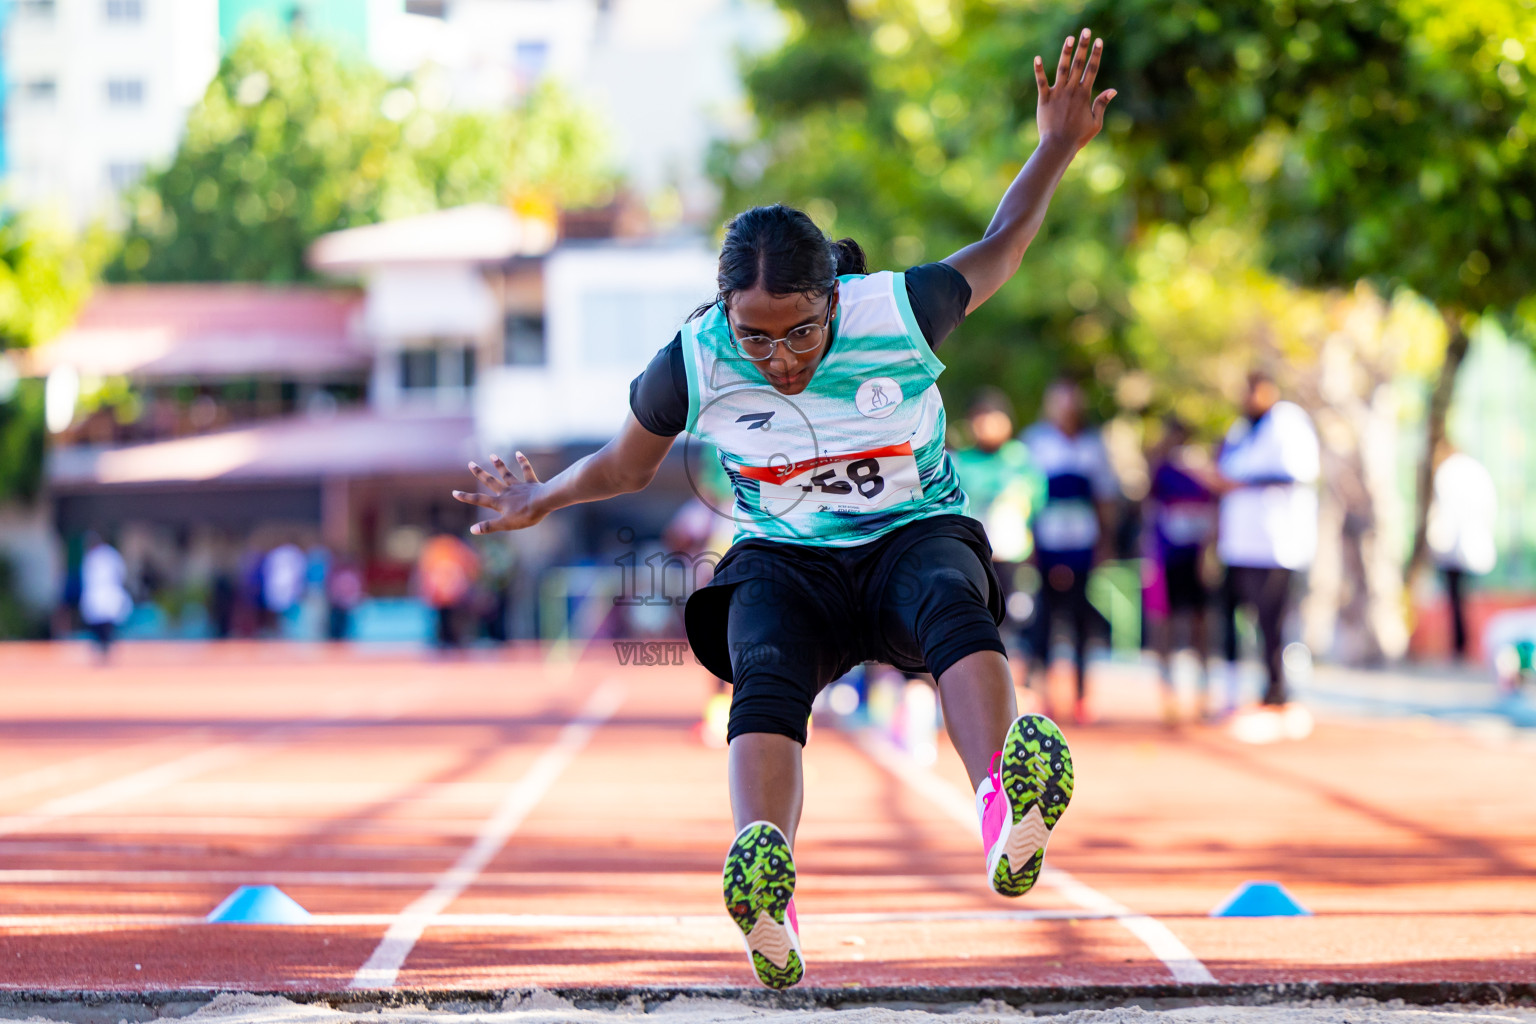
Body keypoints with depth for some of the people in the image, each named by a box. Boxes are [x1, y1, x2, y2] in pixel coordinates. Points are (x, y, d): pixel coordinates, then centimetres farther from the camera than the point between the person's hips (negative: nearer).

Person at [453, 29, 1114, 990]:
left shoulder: (897, 312, -14)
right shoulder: (695, 365, -11)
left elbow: (996, 254, 8)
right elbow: (626, 464, 12)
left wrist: (1057, 150, 2)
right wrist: (544, 499, 22)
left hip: (916, 536, 0)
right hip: (784, 563, 0)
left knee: (953, 601, -39)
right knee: (767, 676, -36)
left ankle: (1006, 812, -66)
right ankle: (767, 896, -61)